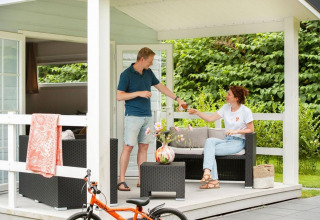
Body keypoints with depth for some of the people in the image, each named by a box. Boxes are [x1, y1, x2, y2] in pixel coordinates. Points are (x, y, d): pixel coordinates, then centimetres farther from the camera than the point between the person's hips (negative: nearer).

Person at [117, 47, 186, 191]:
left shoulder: (148, 73, 11)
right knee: (128, 147, -8)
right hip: (133, 116, -7)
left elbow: (161, 87, 22)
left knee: (144, 147, 7)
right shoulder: (126, 75, -8)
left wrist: (177, 99, 22)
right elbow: (119, 96, -12)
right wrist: (139, 93, -19)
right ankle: (121, 180, -3)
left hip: (147, 116, 7)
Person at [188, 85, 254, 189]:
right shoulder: (226, 108, 11)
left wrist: (236, 131, -16)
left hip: (238, 142, -6)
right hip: (227, 140, 6)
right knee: (209, 141, -27)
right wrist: (197, 112, -2)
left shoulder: (245, 111, -6)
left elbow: (251, 130, -3)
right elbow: (210, 118, 9)